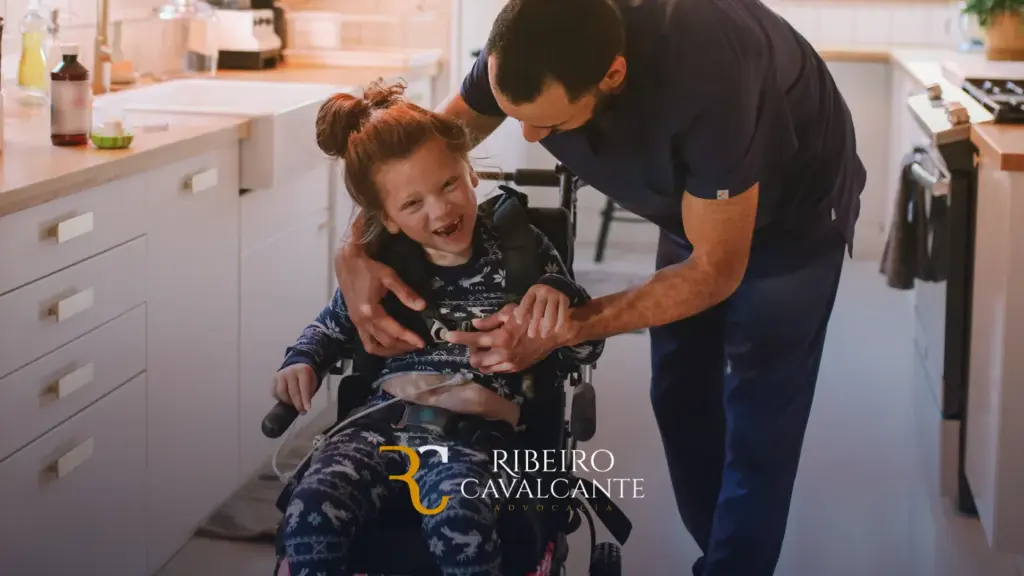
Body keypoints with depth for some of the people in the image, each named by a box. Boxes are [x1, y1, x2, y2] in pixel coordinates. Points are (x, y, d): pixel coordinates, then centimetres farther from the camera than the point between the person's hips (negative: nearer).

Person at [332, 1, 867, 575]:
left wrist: (562, 329, -36)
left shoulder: (706, 75, -44)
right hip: (695, 200, 6)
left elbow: (715, 271, -31)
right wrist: (354, 252, -30)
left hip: (796, 208, -5)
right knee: (680, 398, 11)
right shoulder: (524, 51, -28)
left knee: (758, 423, -6)